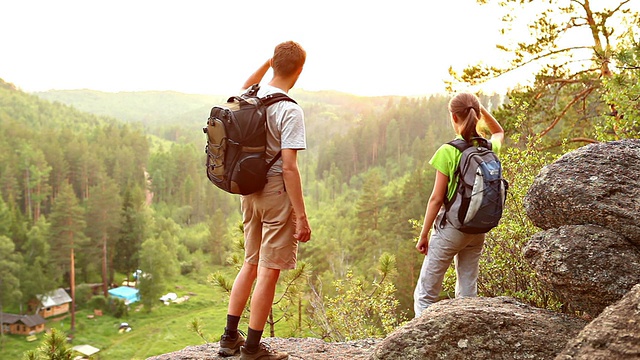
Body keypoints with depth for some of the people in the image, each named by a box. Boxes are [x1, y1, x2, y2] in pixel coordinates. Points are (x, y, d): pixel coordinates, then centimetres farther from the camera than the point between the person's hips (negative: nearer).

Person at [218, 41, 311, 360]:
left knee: (250, 264, 19)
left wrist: (267, 61, 26)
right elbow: (289, 168, -19)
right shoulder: (289, 110, -16)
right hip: (278, 193, -8)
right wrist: (301, 216, -16)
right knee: (269, 271, 2)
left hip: (249, 191, 8)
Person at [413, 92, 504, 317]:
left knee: (425, 295, 3)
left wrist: (423, 235, -5)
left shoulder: (448, 152, -15)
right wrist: (481, 109, 15)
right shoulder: (490, 148, 1)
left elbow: (437, 199, -14)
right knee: (468, 294, 14)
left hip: (451, 227, -6)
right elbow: (499, 133, 28)